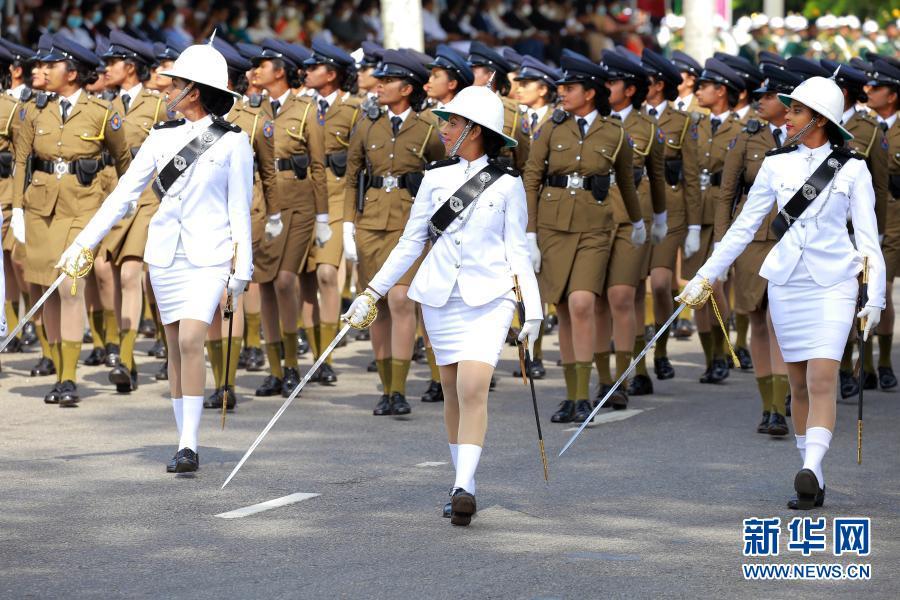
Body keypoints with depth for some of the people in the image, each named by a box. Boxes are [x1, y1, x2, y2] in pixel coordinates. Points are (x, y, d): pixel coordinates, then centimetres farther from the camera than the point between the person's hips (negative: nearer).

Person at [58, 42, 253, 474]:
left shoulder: (233, 142, -3)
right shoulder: (162, 137, 6)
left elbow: (240, 208, 0)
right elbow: (123, 194, 7)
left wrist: (243, 267, -1)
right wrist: (83, 242, 3)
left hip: (209, 256, -4)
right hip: (165, 254, 4)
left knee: (190, 341, -18)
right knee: (176, 347, 6)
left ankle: (189, 447, -16)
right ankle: (187, 446, 14)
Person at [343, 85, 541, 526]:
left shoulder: (507, 184, 1)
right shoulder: (436, 177, 8)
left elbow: (517, 249, 5)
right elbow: (410, 242, 12)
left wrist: (533, 308, -1)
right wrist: (371, 293, 10)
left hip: (489, 298, -3)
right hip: (440, 296, 3)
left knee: (473, 389, -17)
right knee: (453, 393, 7)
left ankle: (463, 489, -22)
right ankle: (464, 485, 17)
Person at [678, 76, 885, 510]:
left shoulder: (852, 169, 0)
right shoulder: (777, 164, 6)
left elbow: (868, 236, 0)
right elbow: (744, 227, 11)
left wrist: (876, 296, -7)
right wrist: (705, 276, 9)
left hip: (833, 283, -3)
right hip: (786, 282, 3)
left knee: (823, 379, -16)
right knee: (799, 383, 4)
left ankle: (812, 471, -27)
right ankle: (814, 486, 10)